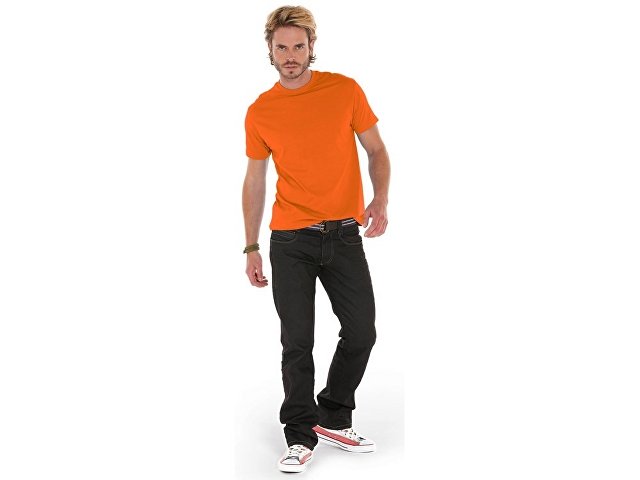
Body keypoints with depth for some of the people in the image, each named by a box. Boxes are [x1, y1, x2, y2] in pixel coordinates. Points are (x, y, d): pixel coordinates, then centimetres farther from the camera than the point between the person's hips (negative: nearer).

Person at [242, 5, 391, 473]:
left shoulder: (345, 90, 1)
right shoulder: (260, 112, 3)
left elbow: (376, 150, 6)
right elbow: (255, 180, 9)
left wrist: (381, 200, -13)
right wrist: (251, 248, 6)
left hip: (344, 234, 1)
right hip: (290, 240, -1)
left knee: (361, 332, 4)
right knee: (297, 342, 0)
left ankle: (333, 419, 25)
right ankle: (300, 436, 14)